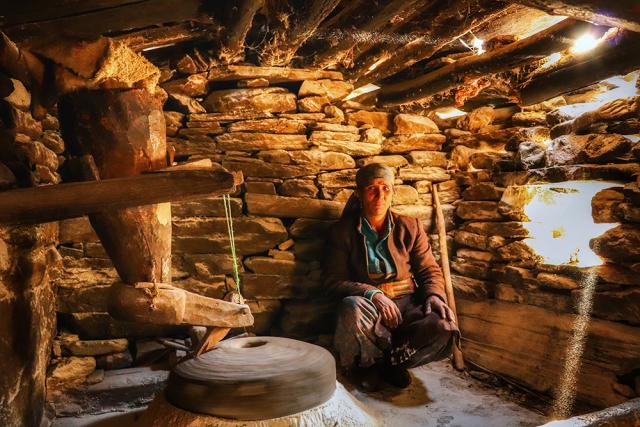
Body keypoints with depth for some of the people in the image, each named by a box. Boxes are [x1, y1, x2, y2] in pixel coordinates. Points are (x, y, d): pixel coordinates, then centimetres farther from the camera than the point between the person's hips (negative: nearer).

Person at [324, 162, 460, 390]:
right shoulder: (343, 232, 3)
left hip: (407, 304, 2)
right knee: (352, 308, -38)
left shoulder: (410, 227, 9)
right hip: (368, 305, -2)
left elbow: (430, 270, 12)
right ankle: (365, 364, -6)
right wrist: (372, 294, -20)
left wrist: (434, 295, -12)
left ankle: (387, 362, -4)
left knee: (445, 329, -29)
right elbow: (334, 280, -3)